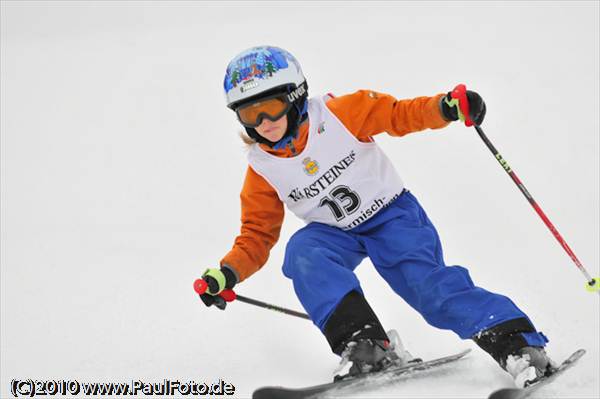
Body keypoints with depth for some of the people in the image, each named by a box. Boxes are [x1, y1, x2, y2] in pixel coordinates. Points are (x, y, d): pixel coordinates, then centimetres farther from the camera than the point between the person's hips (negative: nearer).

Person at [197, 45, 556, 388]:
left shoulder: (338, 114, -17)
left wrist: (444, 107, -32)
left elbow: (398, 115, -13)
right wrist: (228, 273, -21)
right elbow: (257, 236, -3)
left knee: (428, 284, -23)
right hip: (334, 232, 3)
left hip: (391, 212, -3)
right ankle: (364, 344, -34)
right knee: (302, 253, -30)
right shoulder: (261, 170, -9)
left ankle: (519, 345, -23)